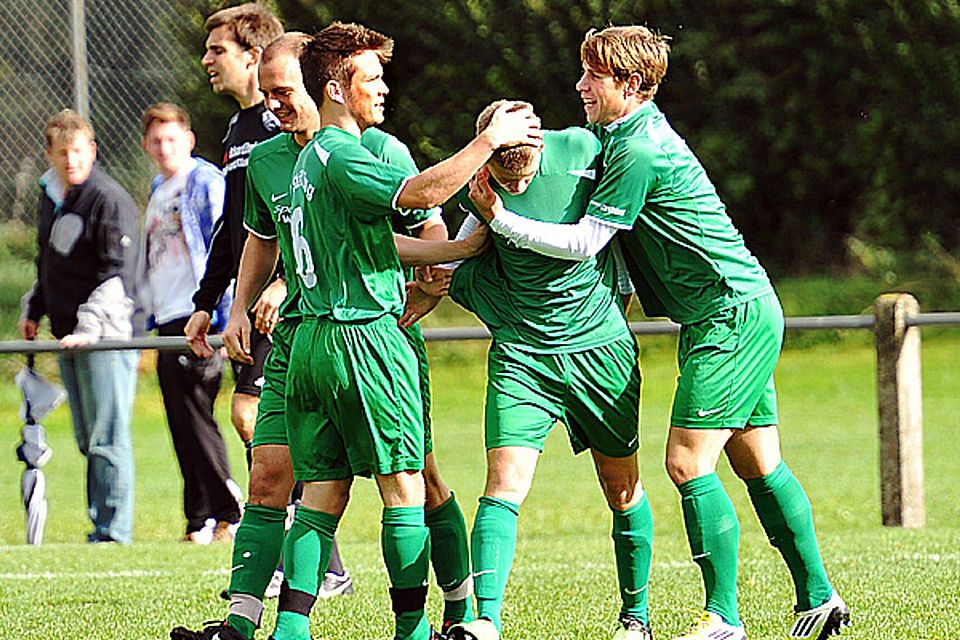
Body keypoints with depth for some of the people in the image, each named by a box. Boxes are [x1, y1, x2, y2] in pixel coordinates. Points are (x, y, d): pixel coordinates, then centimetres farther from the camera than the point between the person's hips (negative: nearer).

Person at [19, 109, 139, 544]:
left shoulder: (110, 201, -11)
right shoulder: (49, 197, 15)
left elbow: (117, 276, -17)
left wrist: (90, 326, -24)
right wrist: (33, 310, 24)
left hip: (106, 335, -8)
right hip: (67, 336, 8)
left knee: (107, 438, -9)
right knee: (87, 440, 10)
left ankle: (114, 530, -7)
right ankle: (100, 524, 14)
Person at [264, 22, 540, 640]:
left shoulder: (314, 157, 18)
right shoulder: (340, 155, -12)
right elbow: (420, 192, -29)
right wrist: (489, 139, -21)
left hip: (314, 337, 9)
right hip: (364, 338, -9)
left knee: (322, 493, 6)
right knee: (405, 486, -1)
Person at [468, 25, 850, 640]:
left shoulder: (639, 151, -17)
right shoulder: (630, 135, 14)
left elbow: (584, 242, -18)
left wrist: (501, 220, -15)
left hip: (733, 315, -10)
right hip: (746, 311, 10)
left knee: (688, 461, -12)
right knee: (758, 464, 12)